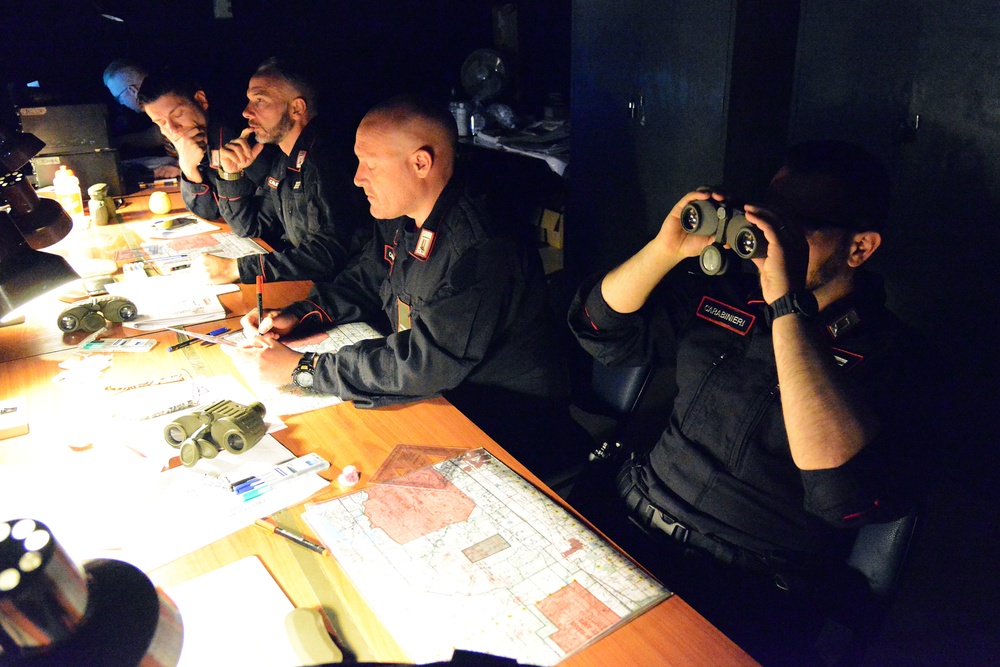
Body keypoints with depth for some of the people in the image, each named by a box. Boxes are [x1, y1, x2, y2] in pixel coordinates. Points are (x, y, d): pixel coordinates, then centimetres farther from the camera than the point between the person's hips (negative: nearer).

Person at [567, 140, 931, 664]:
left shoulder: (884, 351, -9)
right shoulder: (728, 293, 7)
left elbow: (850, 495, -27)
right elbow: (602, 331, 8)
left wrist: (789, 306, -27)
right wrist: (665, 249, -8)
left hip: (752, 594, -5)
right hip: (626, 514, 5)